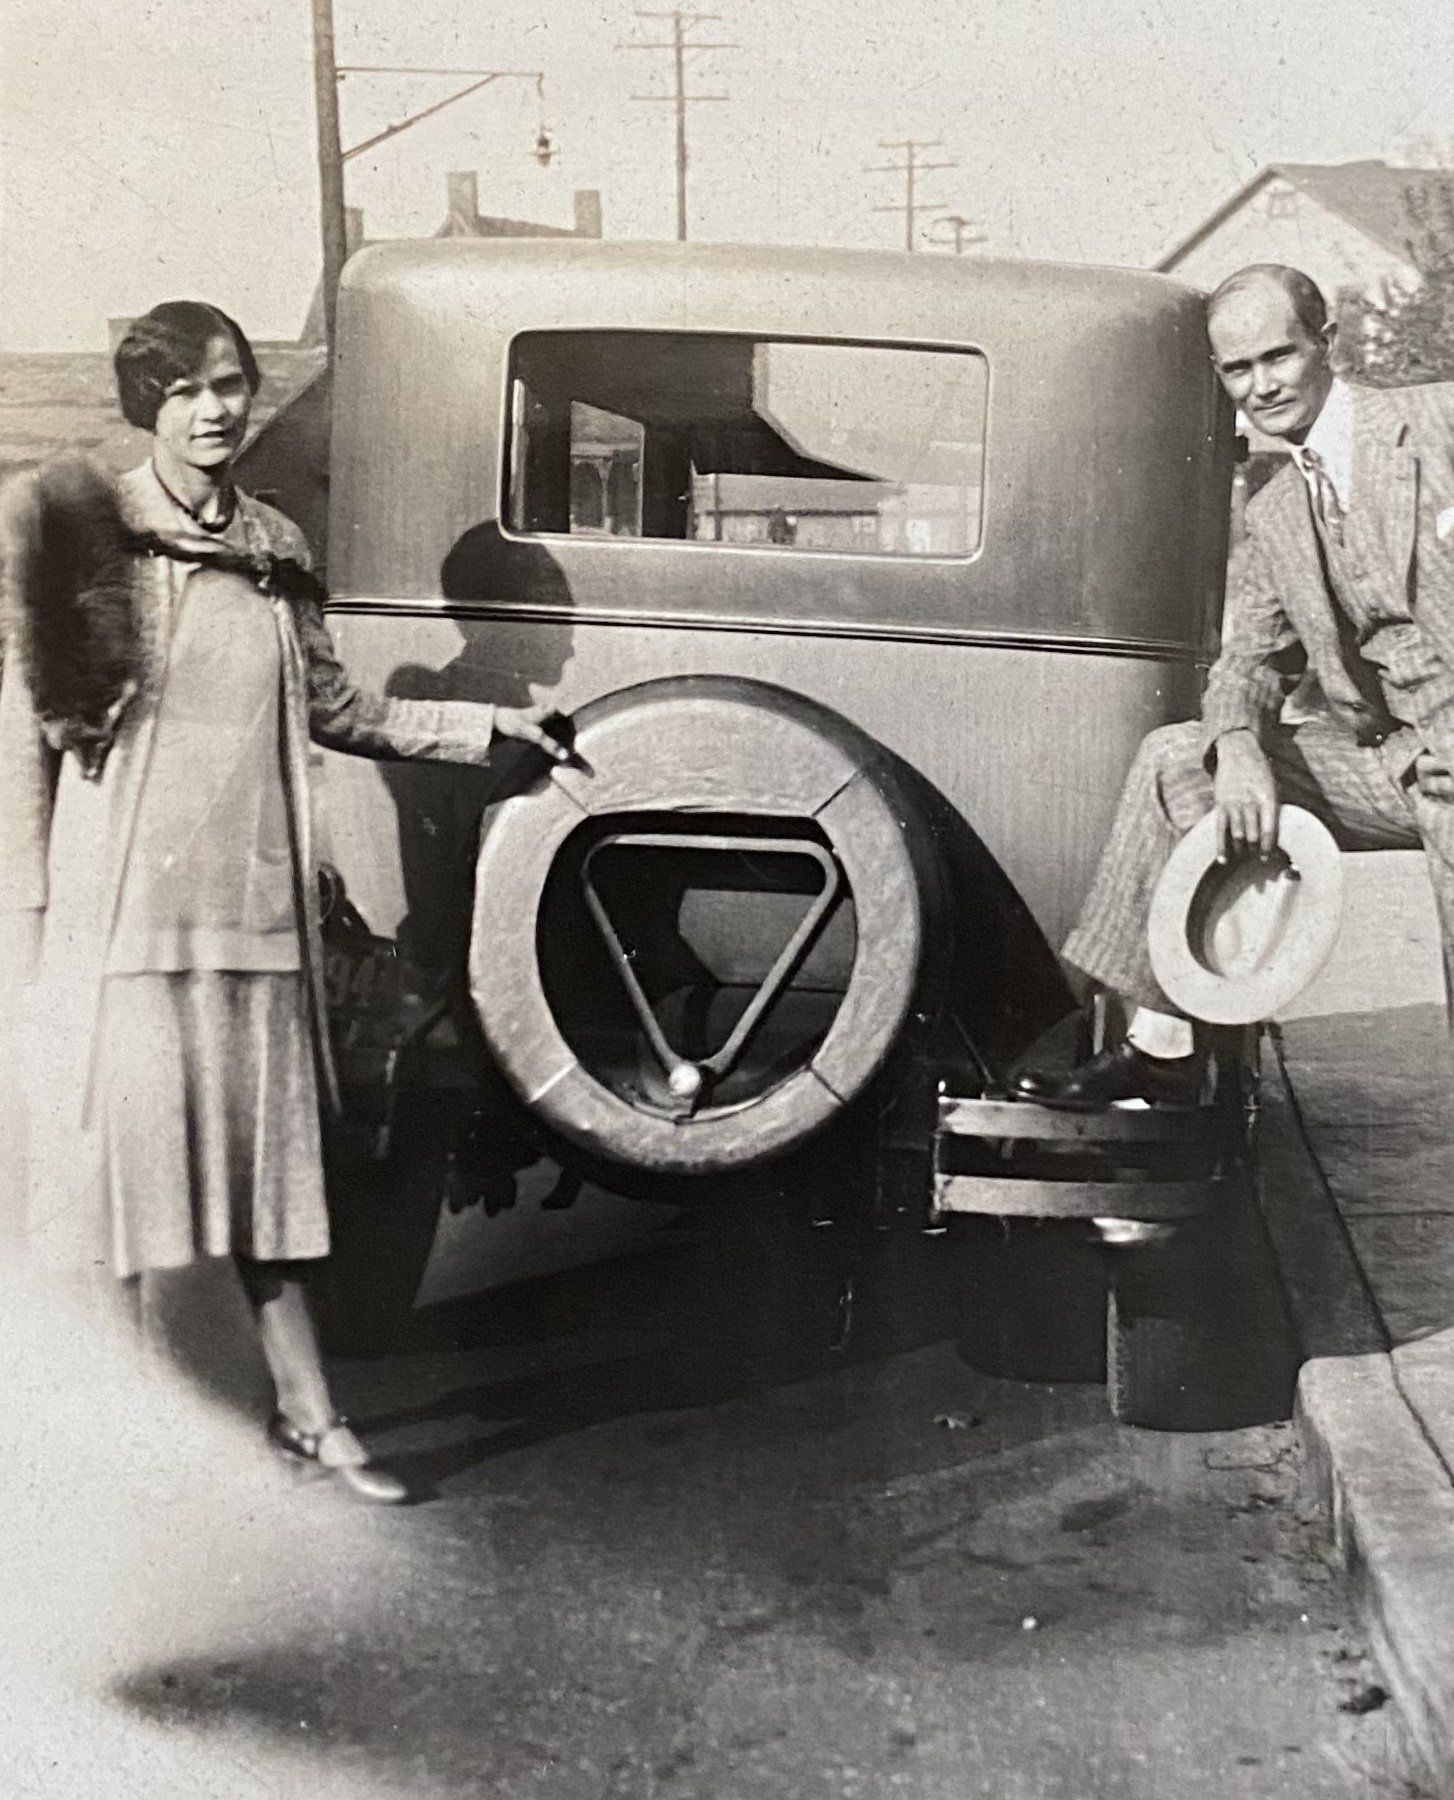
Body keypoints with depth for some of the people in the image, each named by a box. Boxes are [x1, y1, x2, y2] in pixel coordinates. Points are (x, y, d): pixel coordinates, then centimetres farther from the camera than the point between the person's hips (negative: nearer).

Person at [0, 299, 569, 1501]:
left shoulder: (275, 548, 10)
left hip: (255, 902, 4)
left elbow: (332, 710, 18)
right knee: (131, 1132, 1)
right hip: (121, 900, -4)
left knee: (266, 1147, 10)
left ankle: (309, 1411, 19)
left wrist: (490, 724, 17)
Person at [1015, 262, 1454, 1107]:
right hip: (1380, 759, 6)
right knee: (1174, 760, -3)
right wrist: (1238, 749, -15)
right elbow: (1251, 656, 9)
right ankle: (1163, 1046, 0)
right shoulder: (1274, 515, 16)